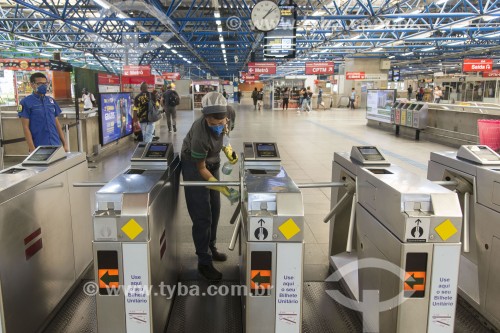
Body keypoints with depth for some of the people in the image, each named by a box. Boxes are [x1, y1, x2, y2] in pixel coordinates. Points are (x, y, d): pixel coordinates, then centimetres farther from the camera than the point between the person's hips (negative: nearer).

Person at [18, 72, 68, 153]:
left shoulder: (51, 101, 11)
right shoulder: (26, 102, -3)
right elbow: (26, 127, -5)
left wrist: (65, 144, 9)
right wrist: (32, 149, -12)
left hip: (56, 145, 4)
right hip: (39, 148, -4)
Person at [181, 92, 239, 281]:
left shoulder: (223, 120, -20)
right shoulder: (200, 135, -37)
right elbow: (201, 168, -26)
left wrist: (228, 150, -9)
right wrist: (223, 188, -32)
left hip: (213, 162, 7)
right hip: (194, 165, -7)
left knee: (214, 210, 13)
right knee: (202, 216, -7)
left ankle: (211, 249, 29)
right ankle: (204, 262, 3)